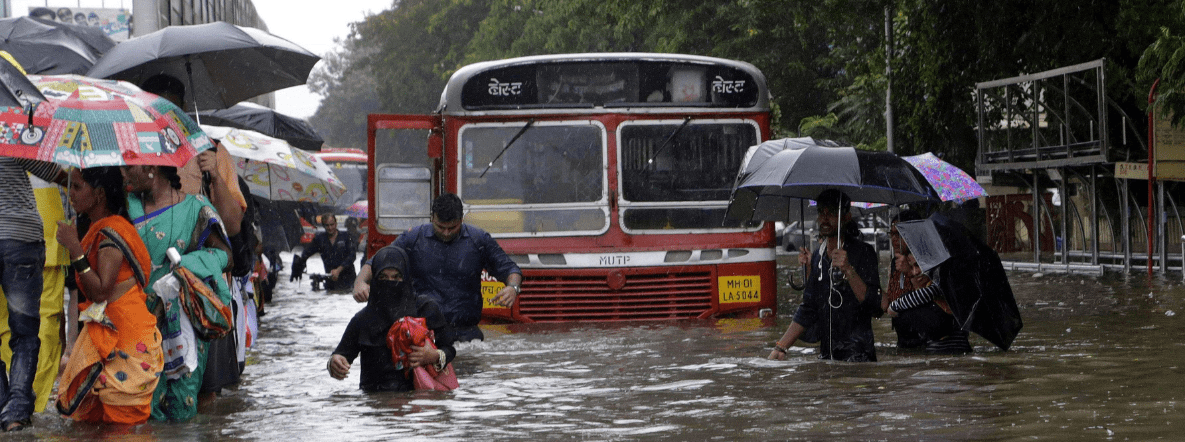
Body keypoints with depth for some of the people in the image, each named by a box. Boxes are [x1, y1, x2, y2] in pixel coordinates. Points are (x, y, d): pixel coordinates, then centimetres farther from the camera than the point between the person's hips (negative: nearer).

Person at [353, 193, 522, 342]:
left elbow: (509, 269, 12)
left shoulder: (479, 240, 7)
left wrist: (512, 287, -11)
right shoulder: (413, 239, 6)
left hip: (465, 332, 0)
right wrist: (360, 282, -12)